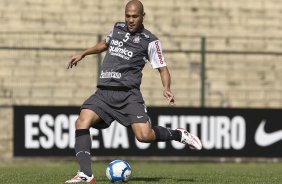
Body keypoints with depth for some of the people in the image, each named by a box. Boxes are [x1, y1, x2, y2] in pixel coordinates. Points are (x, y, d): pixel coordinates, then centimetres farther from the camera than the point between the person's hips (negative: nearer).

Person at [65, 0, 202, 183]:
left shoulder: (150, 41, 0)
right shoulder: (118, 28, 16)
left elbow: (162, 68, 2)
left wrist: (167, 88, -17)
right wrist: (83, 54, 36)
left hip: (128, 94, -4)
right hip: (104, 92, 4)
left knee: (144, 135, -20)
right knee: (82, 122, -21)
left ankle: (179, 135, 11)